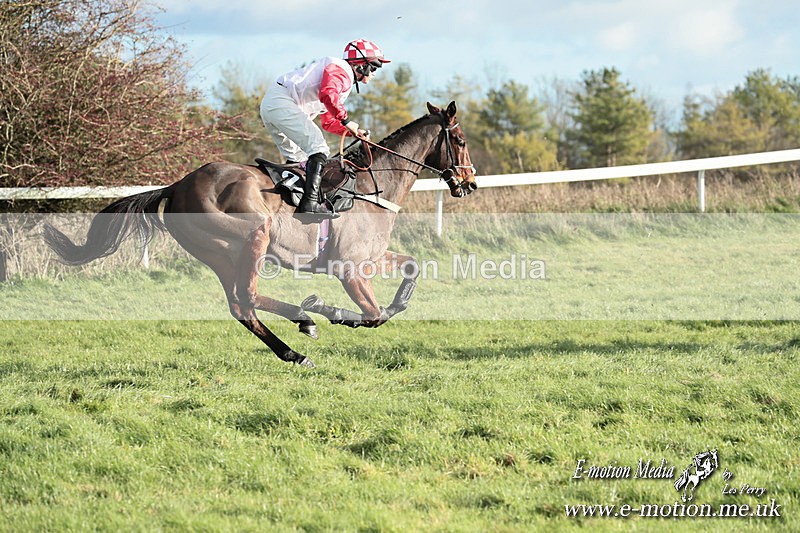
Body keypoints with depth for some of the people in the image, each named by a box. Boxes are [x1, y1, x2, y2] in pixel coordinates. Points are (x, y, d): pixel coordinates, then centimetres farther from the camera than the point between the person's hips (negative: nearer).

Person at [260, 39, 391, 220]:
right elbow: (327, 94, -25)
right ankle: (310, 201, -28)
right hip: (282, 101, -11)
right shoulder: (342, 70, -5)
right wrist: (346, 120, -17)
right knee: (318, 148, -18)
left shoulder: (345, 82, 28)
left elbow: (328, 122, 30)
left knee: (298, 158, 19)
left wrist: (355, 132, 18)